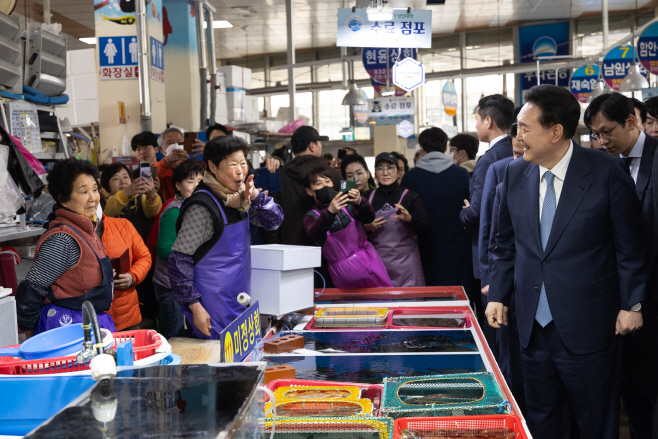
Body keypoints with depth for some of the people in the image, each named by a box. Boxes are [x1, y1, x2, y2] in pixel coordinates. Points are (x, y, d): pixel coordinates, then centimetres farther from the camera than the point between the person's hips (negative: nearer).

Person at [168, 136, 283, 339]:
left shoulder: (239, 198, 6)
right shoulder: (203, 206, -18)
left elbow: (274, 221, 9)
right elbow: (179, 260, -17)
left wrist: (255, 195, -10)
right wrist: (195, 306, -19)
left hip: (240, 303, 8)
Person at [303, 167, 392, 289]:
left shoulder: (347, 204, 5)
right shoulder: (311, 216, -1)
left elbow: (369, 218, -10)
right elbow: (313, 235, -23)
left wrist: (359, 202, -32)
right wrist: (329, 212, -41)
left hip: (368, 261, 2)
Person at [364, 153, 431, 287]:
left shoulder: (410, 197, 1)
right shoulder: (367, 197, 9)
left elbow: (427, 232, -4)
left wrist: (410, 219, -20)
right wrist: (366, 228, -6)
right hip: (377, 265, 2)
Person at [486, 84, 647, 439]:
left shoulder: (607, 172, -10)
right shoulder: (515, 174, 3)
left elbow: (629, 246, -5)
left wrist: (631, 304, -5)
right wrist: (497, 295, 6)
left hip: (586, 326, -4)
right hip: (533, 325, 4)